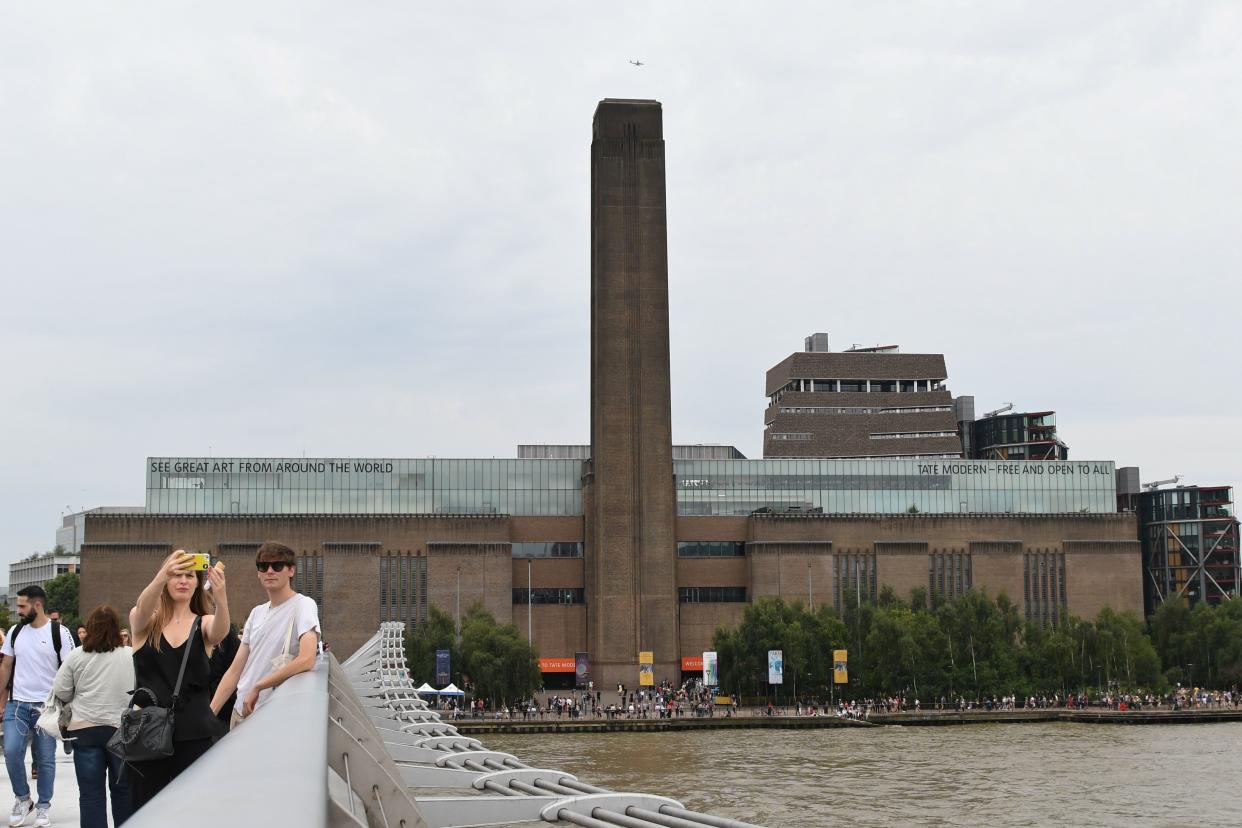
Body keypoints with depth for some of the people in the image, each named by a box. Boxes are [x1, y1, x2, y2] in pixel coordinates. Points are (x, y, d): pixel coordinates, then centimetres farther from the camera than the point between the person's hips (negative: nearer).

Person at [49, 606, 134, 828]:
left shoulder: (76, 656, -3)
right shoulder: (131, 656, -3)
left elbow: (60, 692, 0)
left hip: (85, 728, 0)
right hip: (122, 728, 0)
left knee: (91, 792, 3)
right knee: (123, 789, 11)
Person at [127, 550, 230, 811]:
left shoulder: (204, 623, 5)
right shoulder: (145, 621, 5)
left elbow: (220, 632, -19)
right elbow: (143, 608, -20)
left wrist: (220, 596, -42)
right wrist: (162, 575, -42)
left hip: (194, 732, 0)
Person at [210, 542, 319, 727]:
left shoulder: (302, 605, -8)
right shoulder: (257, 613, 14)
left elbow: (307, 660, -23)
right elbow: (235, 671, 13)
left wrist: (257, 687, -15)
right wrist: (209, 714, 3)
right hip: (241, 712, 6)